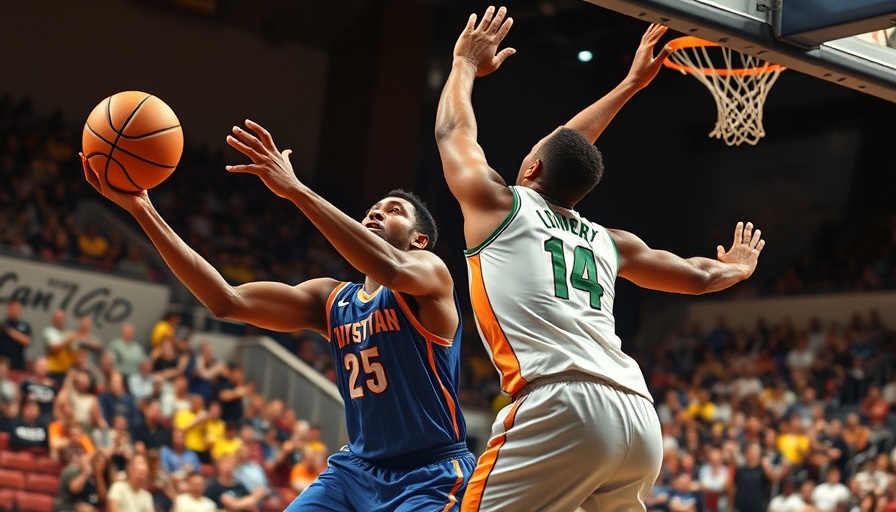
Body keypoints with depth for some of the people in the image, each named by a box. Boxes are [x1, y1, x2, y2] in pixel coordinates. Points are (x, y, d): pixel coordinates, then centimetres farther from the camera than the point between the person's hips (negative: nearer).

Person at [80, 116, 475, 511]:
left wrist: (295, 189, -35)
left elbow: (392, 270, -31)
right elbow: (227, 301, -2)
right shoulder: (330, 300, 9)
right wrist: (142, 210, -9)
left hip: (431, 475, -6)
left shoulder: (430, 272, -5)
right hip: (356, 468, 6)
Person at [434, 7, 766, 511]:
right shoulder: (606, 242, 28)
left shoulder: (499, 204, 14)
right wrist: (735, 270, 65)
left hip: (561, 407, -6)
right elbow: (698, 276, 43)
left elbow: (454, 131, 32)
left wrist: (466, 63, 49)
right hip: (639, 415, 6)